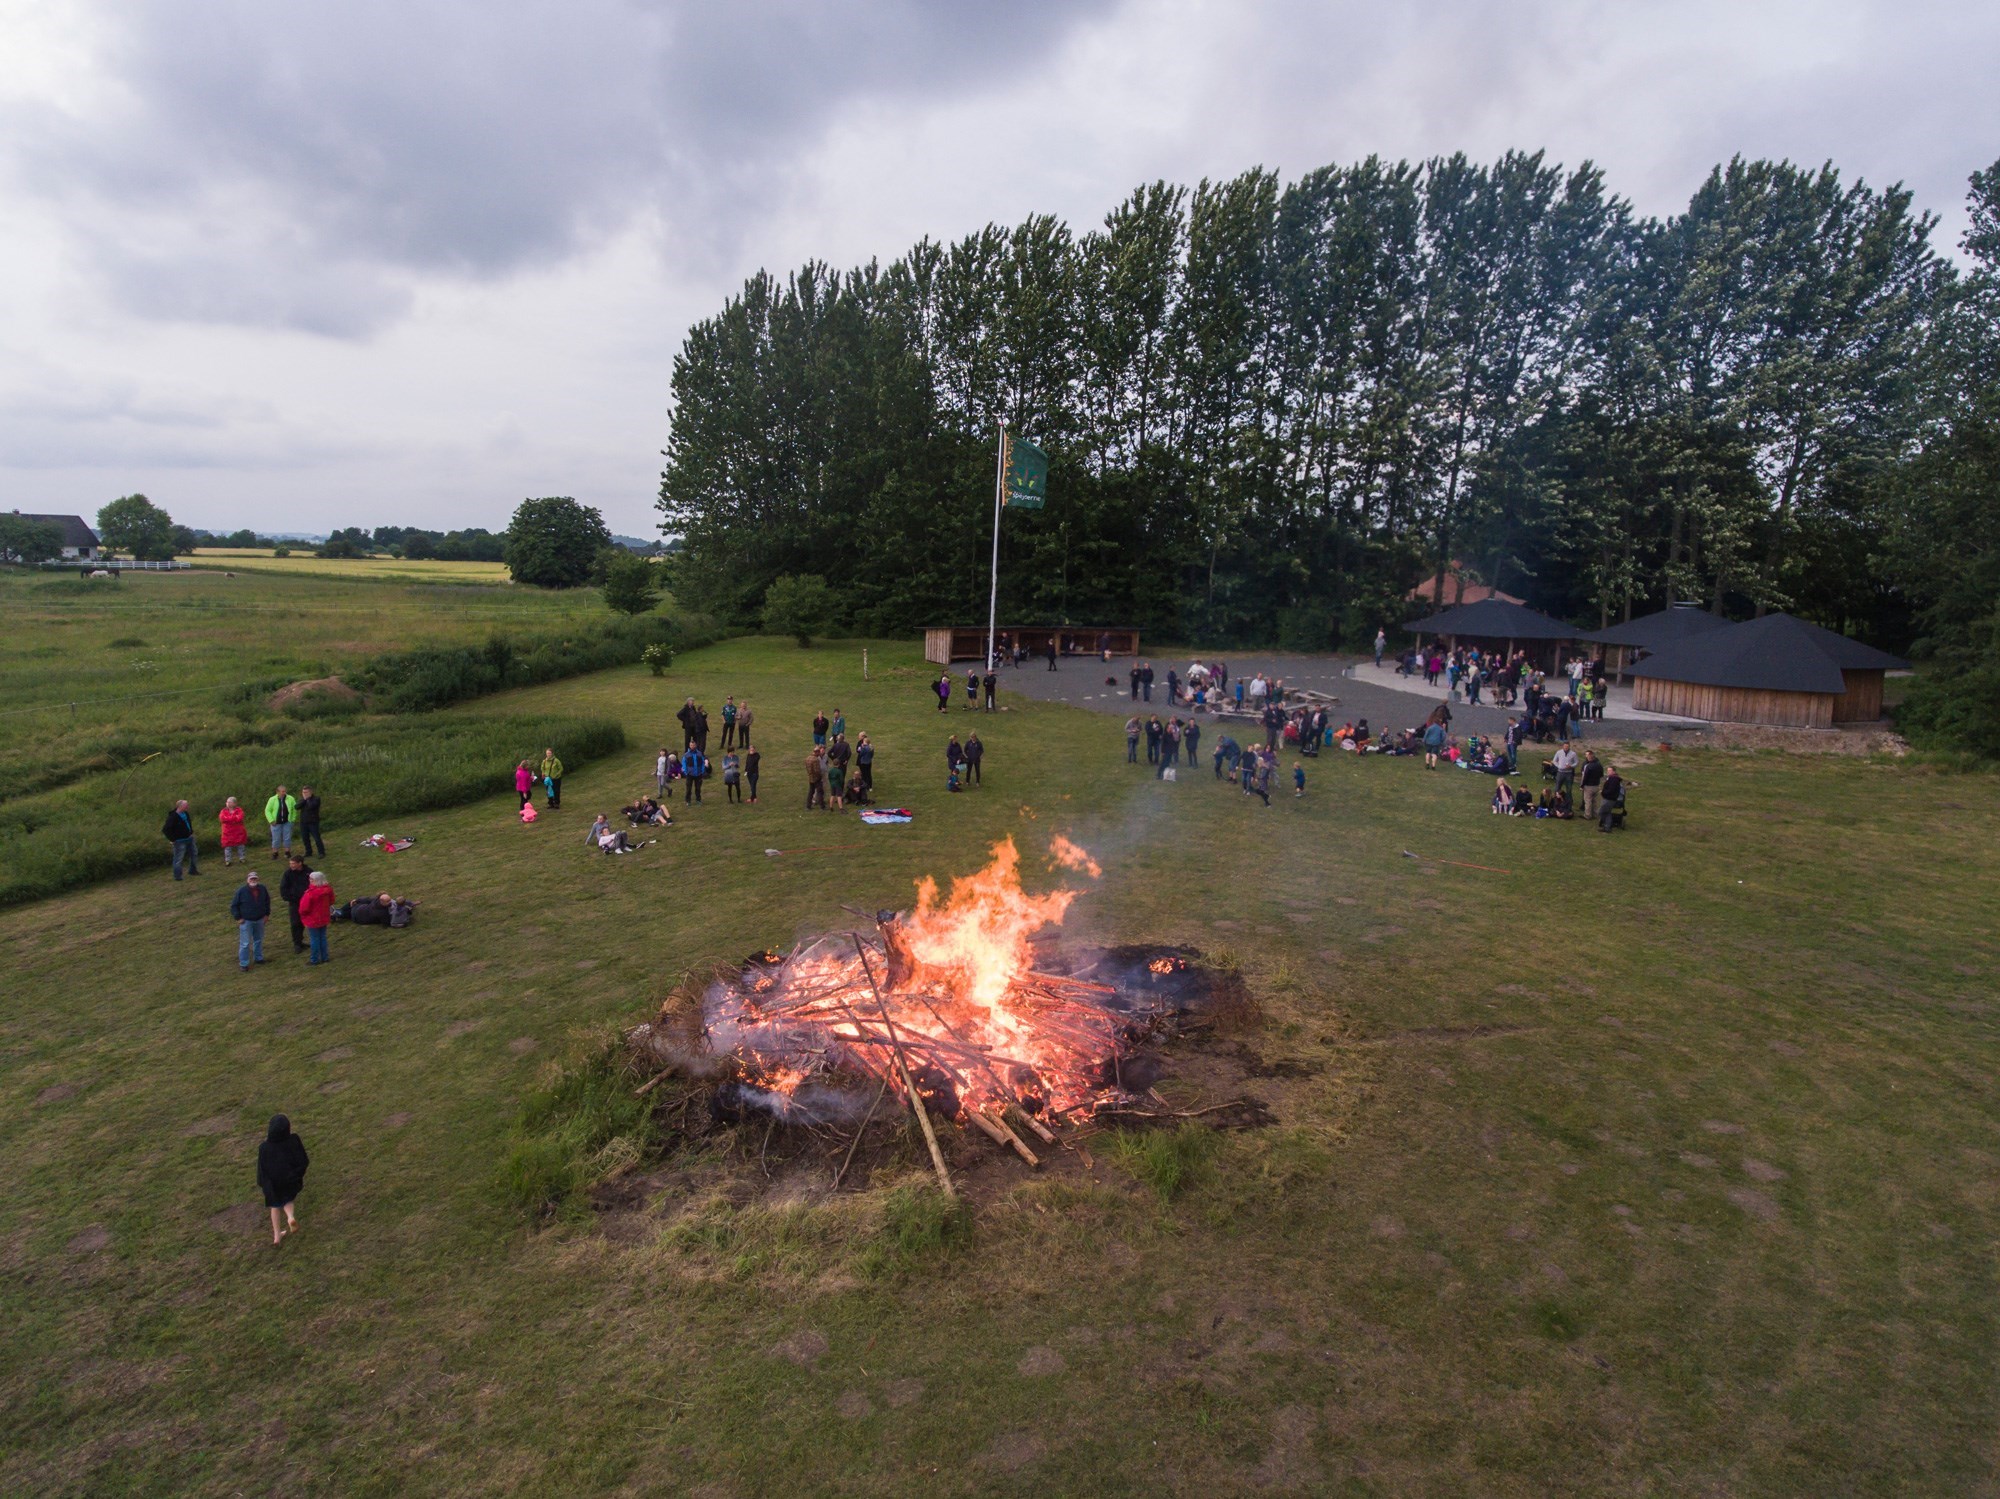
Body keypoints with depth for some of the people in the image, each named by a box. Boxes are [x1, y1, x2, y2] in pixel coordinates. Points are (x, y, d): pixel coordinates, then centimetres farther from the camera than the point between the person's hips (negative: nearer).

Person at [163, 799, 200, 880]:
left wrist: (191, 832, 17)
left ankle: (193, 870, 35)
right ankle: (177, 876, 8)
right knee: (179, 858, -1)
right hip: (180, 841, -9)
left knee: (194, 853, 19)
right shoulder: (173, 817, -23)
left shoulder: (185, 814, 3)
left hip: (189, 838, 9)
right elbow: (165, 829, -24)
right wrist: (172, 839, -21)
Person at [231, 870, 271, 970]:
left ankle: (258, 958, 35)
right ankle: (243, 963, 8)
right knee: (245, 943, -2)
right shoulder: (242, 890, -16)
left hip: (259, 920, 4)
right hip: (246, 921, -4)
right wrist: (238, 918, -9)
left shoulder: (262, 889, -4)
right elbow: (234, 905, -7)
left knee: (258, 940, 19)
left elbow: (267, 901, 13)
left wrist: (267, 914, 11)